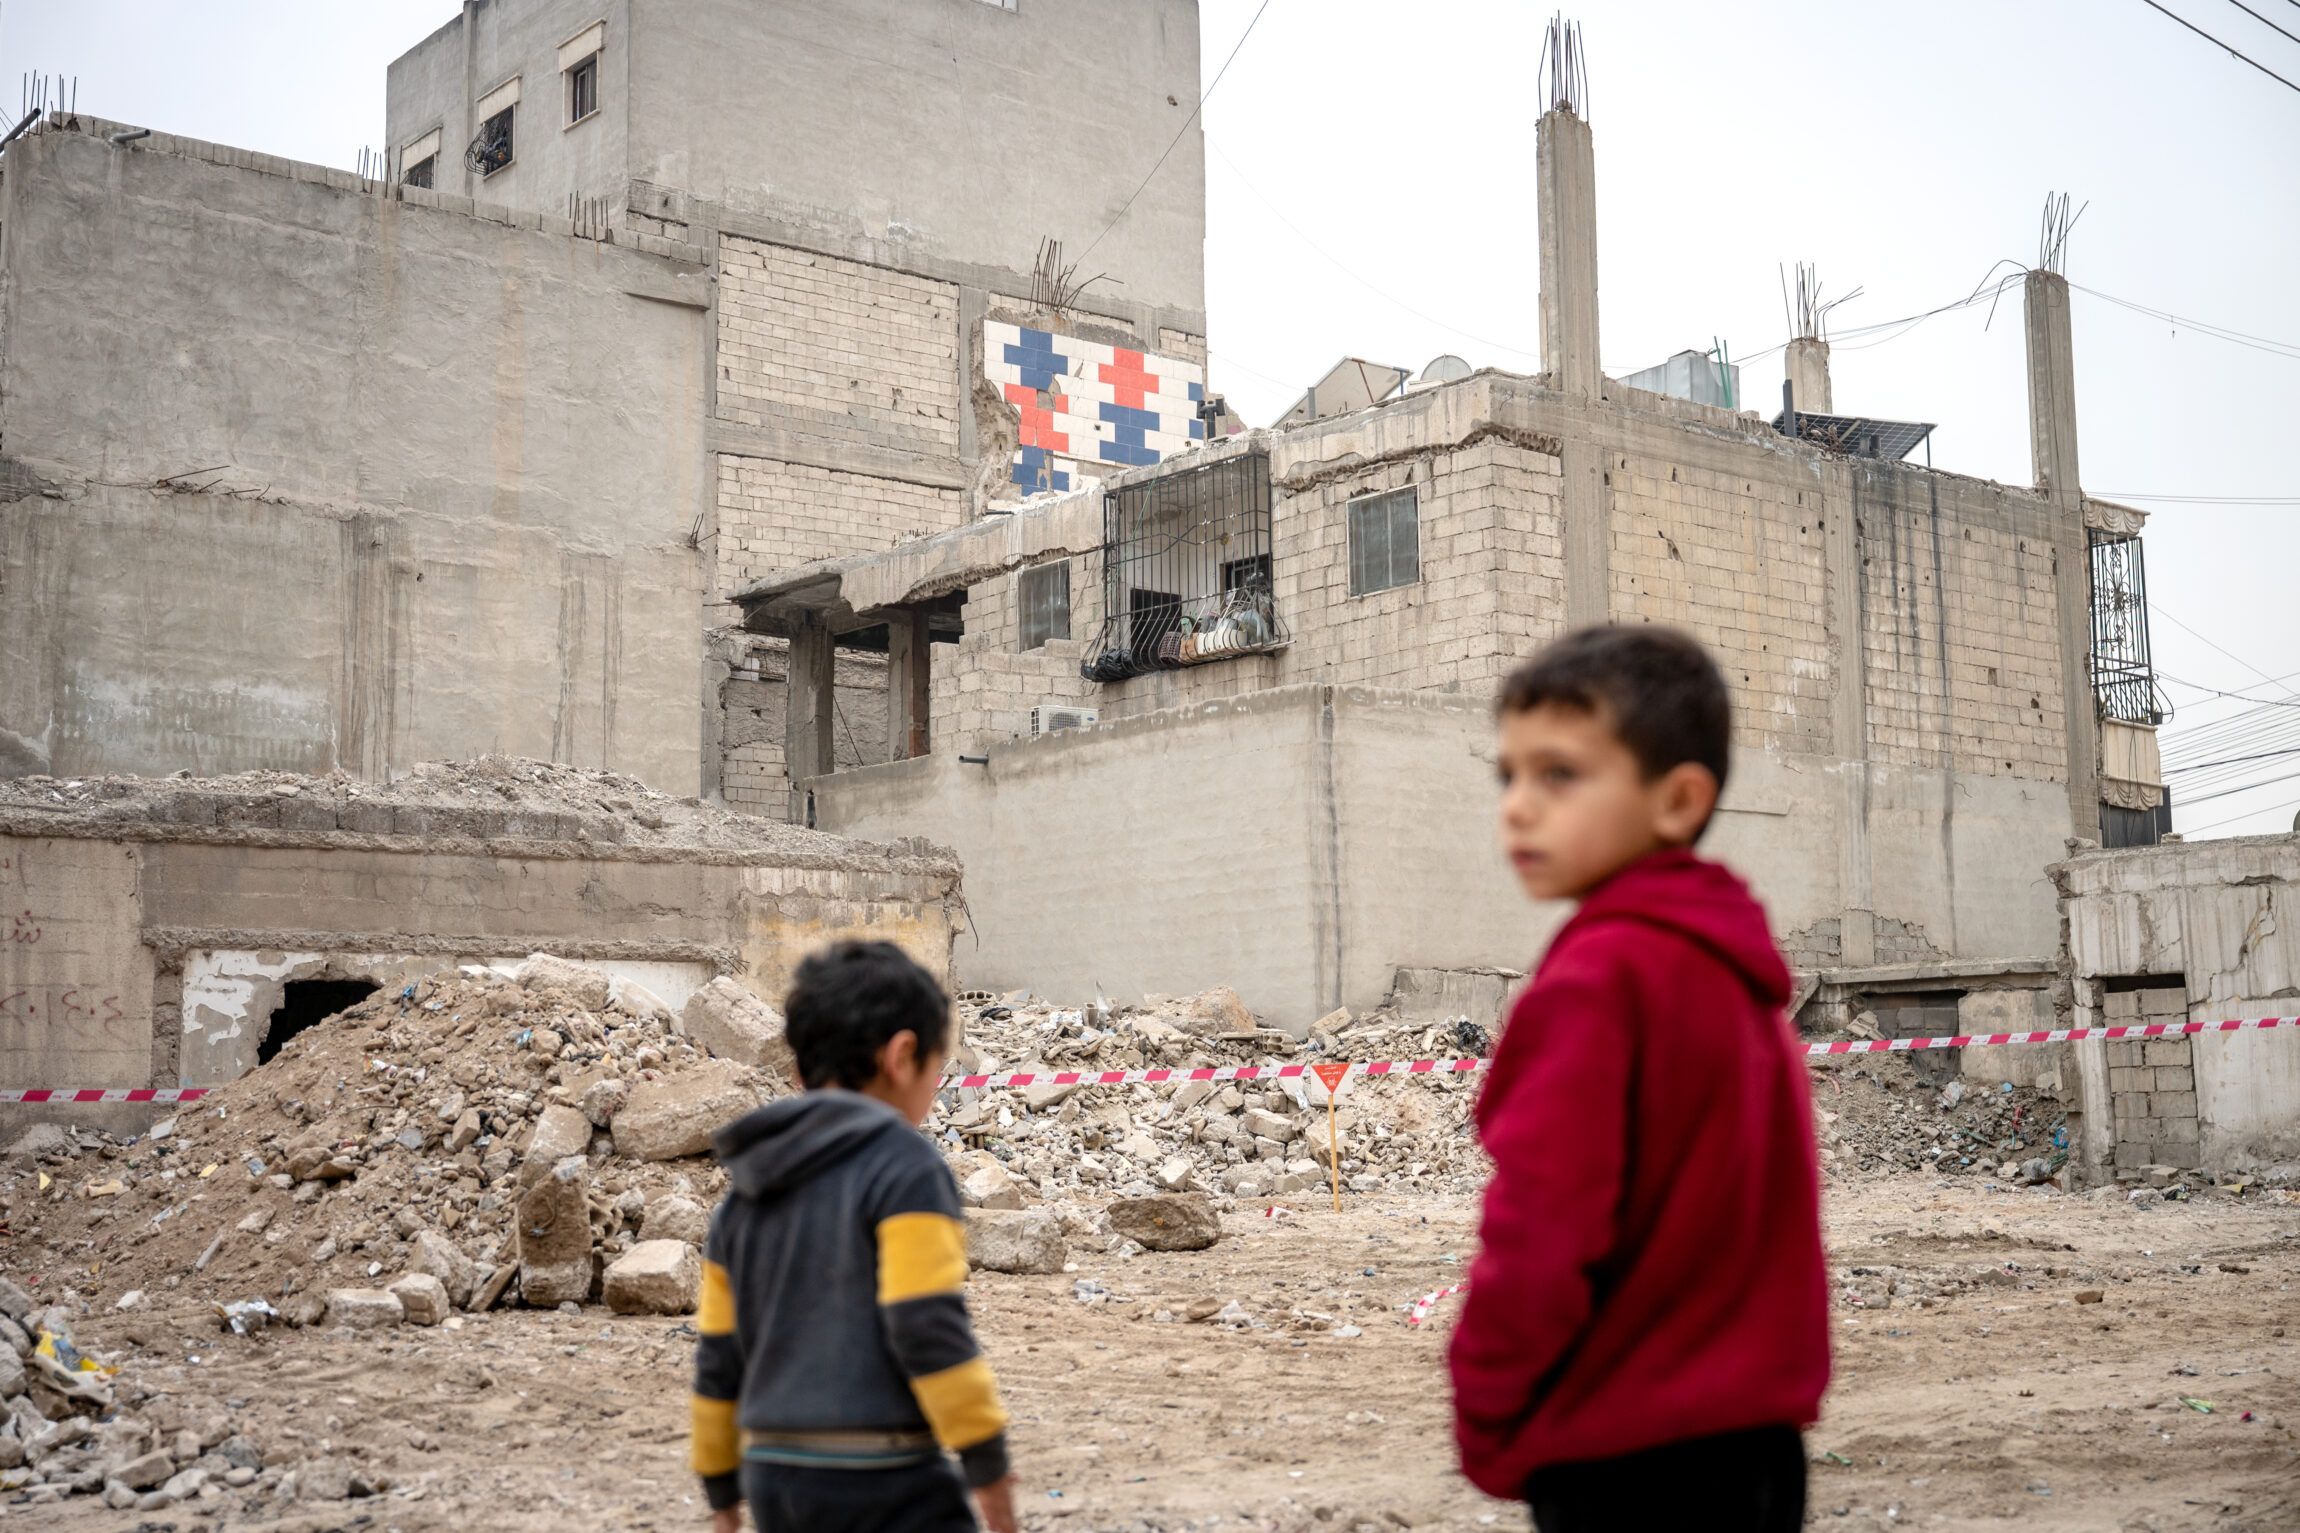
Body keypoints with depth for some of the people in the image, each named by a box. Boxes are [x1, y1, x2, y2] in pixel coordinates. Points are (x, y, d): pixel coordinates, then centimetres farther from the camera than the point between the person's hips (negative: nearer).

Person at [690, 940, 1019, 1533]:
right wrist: (988, 1462, -11)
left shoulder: (748, 1192, 11)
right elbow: (929, 1327, -18)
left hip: (778, 1479, 8)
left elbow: (718, 1356, 13)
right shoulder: (906, 1166, -11)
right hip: (885, 1484, -7)